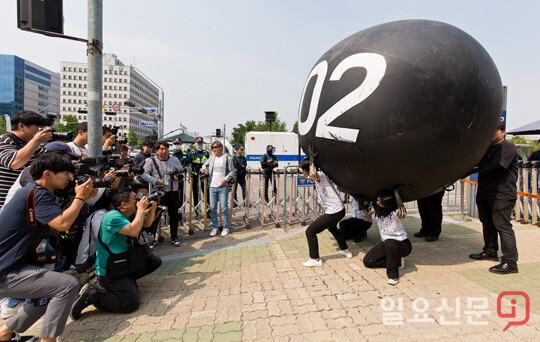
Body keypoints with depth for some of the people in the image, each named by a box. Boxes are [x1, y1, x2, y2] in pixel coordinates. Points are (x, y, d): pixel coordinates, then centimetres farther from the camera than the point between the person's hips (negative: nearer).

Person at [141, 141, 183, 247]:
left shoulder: (174, 160, 8)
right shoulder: (151, 161, 0)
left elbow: (182, 172, 12)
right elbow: (144, 174, -6)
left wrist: (178, 176, -10)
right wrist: (156, 180, -16)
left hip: (173, 193, 2)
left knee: (174, 216, 8)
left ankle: (174, 238, 23)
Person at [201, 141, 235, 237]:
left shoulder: (227, 158, -1)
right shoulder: (212, 157, 12)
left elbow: (232, 171, 0)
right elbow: (205, 164, 28)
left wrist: (226, 179, -15)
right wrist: (203, 168, 6)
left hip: (223, 187, -4)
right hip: (212, 186, 4)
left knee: (224, 208, 0)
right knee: (212, 208, 6)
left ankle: (225, 228, 14)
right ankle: (215, 227, 21)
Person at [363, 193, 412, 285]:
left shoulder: (395, 212, -21)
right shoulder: (375, 206, -2)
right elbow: (368, 213, 17)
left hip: (402, 244, -6)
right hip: (386, 244, 7)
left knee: (389, 243, -42)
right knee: (367, 261, -6)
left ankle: (393, 275, -20)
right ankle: (397, 261, 5)